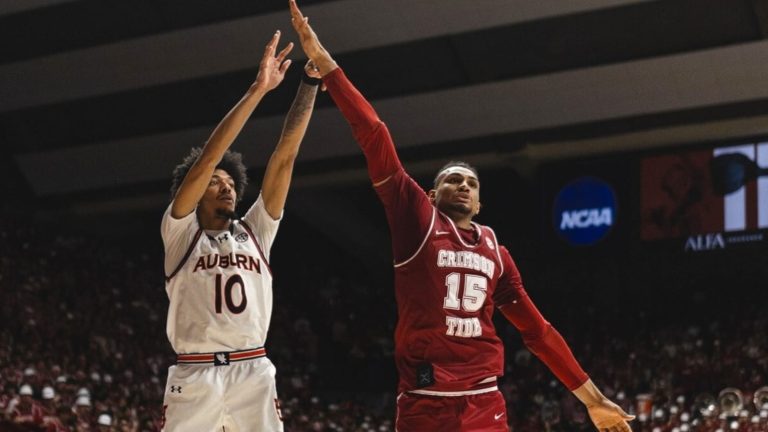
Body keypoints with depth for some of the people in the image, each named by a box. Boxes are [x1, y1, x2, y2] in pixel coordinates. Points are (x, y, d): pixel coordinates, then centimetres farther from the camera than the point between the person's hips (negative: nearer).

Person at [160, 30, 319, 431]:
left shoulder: (255, 231, 16)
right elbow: (207, 159, -6)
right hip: (195, 375, -3)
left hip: (254, 371, 3)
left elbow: (285, 157, 9)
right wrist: (257, 90, -11)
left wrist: (310, 82, 2)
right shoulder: (180, 232, 6)